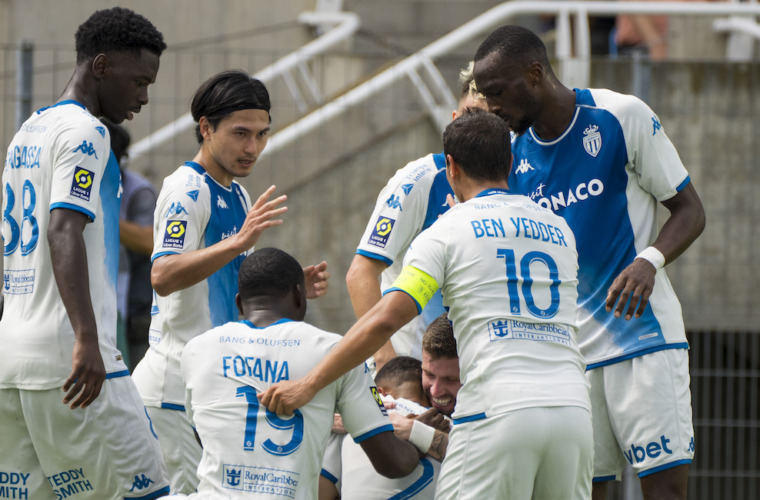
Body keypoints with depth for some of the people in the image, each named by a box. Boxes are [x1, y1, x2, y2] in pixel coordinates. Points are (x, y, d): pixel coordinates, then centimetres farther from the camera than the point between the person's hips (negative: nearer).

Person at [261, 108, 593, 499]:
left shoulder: (449, 229, 4)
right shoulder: (559, 229, 18)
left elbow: (386, 320, -6)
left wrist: (308, 386, -3)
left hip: (499, 410, -5)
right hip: (572, 405, 5)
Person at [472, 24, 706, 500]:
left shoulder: (624, 117, -7)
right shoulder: (514, 156, 8)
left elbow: (690, 211, -2)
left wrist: (649, 261, -22)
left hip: (642, 333, -4)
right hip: (564, 350, 5)